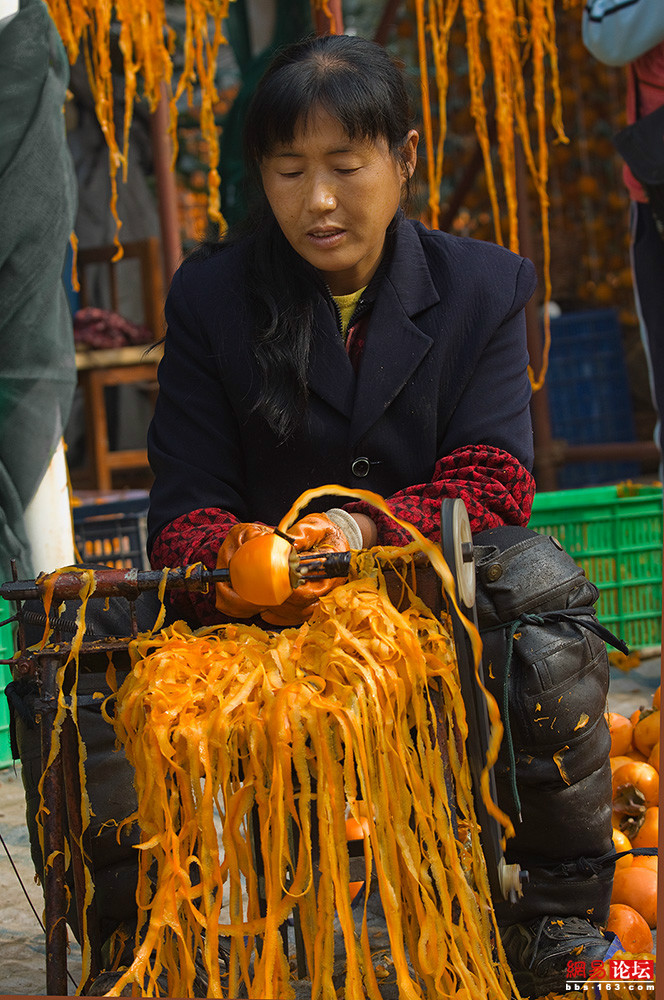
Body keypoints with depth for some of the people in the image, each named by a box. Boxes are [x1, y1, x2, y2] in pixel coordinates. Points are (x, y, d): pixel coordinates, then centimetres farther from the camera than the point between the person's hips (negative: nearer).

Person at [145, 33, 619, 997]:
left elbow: (491, 481, -6)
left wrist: (366, 527, -26)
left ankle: (562, 923, -18)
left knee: (541, 577, -33)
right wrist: (236, 558, -27)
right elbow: (185, 505, -1)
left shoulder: (484, 286, 5)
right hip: (268, 619, 0)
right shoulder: (210, 296, 4)